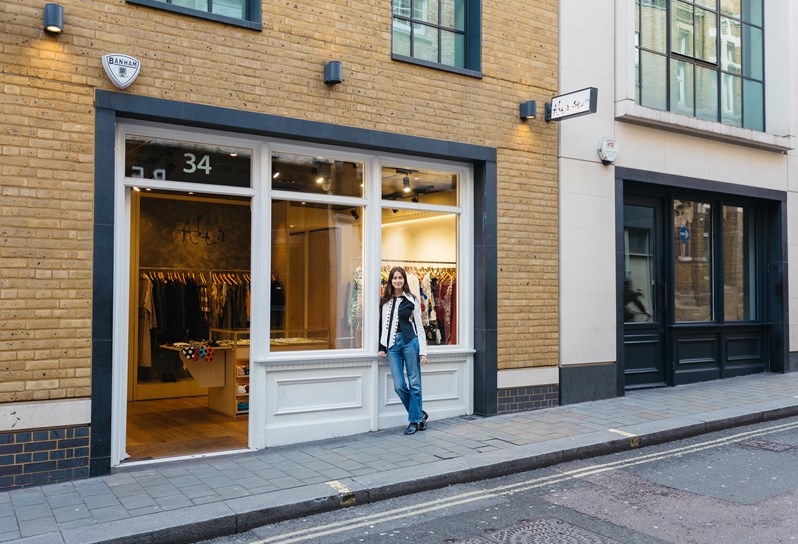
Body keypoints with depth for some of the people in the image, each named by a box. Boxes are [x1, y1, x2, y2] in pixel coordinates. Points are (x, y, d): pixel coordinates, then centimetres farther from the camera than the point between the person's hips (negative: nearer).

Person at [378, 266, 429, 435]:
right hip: (392, 345, 2)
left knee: (414, 384, 0)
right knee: (399, 386, -2)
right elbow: (381, 324, 14)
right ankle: (419, 414, 18)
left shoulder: (412, 300, 4)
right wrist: (381, 347, 9)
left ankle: (414, 420, 12)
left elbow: (419, 326, 4)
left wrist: (423, 351, -1)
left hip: (410, 342, -2)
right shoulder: (384, 301, 11)